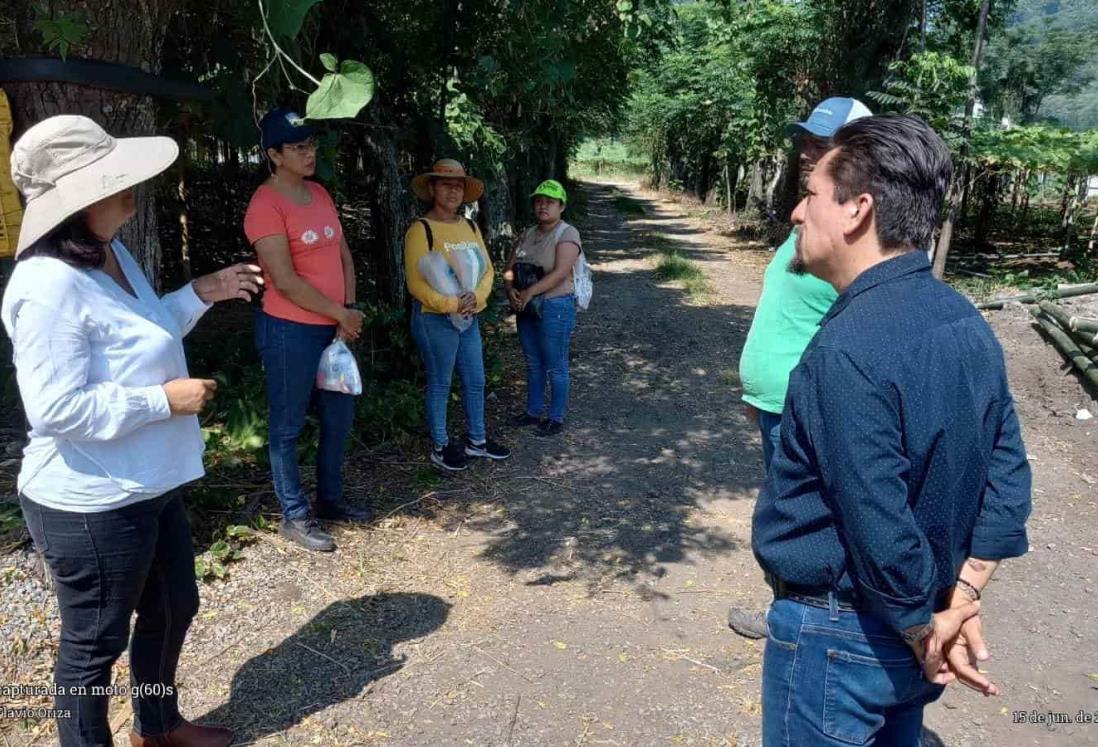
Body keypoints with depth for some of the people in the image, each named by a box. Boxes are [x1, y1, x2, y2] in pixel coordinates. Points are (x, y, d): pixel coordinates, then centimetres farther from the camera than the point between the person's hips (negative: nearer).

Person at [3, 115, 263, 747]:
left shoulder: (111, 253, 5)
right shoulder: (51, 285, -26)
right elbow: (57, 409, -29)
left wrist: (201, 294, 8)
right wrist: (165, 399, -22)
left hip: (149, 484, 10)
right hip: (92, 505, -10)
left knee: (174, 607, 24)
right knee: (95, 643, 11)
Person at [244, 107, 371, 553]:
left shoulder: (320, 194, 10)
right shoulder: (266, 204, -14)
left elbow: (343, 255, 12)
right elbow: (286, 281, -19)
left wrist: (349, 311, 0)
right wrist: (340, 313, -11)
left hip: (333, 328, 8)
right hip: (290, 331, -8)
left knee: (339, 419, 18)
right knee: (288, 427, 6)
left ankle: (330, 499, 35)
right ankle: (294, 516, 19)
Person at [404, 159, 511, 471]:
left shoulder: (470, 227, 9)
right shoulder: (421, 229, -12)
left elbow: (487, 268, 6)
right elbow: (417, 282, -17)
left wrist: (477, 296, -13)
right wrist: (451, 304, -22)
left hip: (469, 317, 7)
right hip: (435, 319, -7)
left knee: (475, 382, 14)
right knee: (440, 385, 5)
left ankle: (477, 440, 30)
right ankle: (440, 447, 20)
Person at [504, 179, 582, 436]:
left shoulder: (567, 234, -11)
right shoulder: (528, 234, 11)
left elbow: (560, 272, -23)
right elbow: (510, 268, 8)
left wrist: (529, 292, -26)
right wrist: (511, 290, -13)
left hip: (555, 307, -7)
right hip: (526, 308, 7)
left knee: (556, 367, 3)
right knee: (533, 364, 17)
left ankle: (556, 418, 15)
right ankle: (533, 412, 30)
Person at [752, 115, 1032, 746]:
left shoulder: (848, 350, -28)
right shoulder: (965, 321, -1)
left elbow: (882, 532, -27)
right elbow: (1009, 476, 1)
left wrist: (924, 635, -11)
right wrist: (959, 602, -1)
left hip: (839, 633, -8)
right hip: (906, 626, 8)